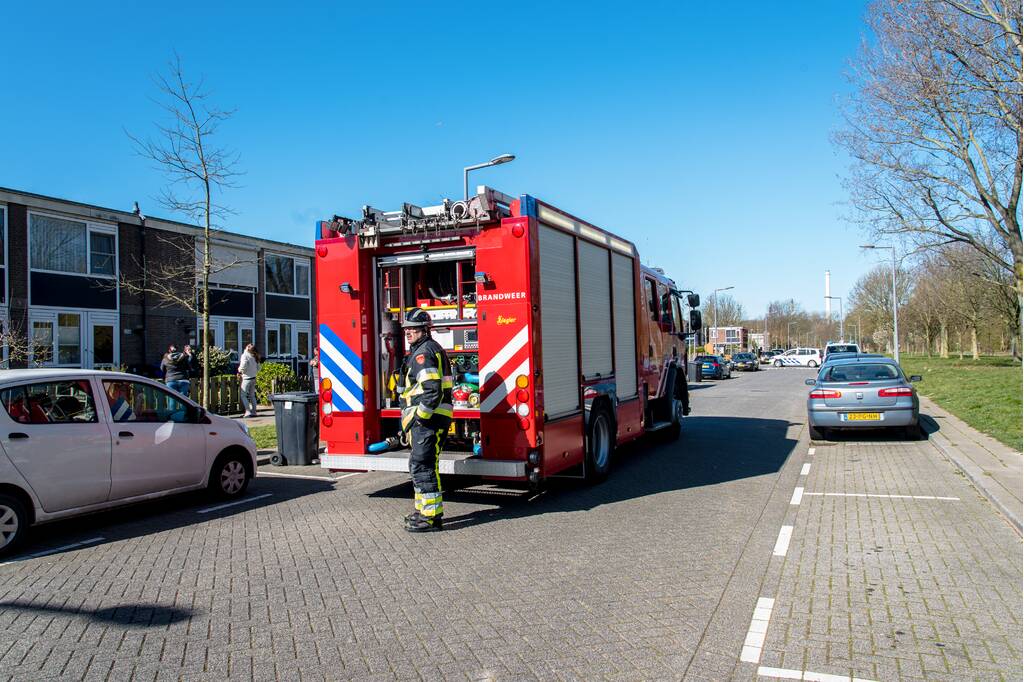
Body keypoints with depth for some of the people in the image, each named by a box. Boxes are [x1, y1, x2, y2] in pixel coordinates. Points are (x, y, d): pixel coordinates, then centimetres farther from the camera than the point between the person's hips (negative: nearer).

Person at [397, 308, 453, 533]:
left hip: (427, 418, -11)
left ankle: (431, 516, -7)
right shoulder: (432, 348, 21)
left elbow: (432, 390, -24)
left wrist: (418, 417, -20)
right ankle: (424, 509, 28)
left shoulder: (423, 352, -13)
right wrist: (412, 417, 24)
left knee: (422, 466, -9)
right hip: (428, 419, 11)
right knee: (419, 465, 19)